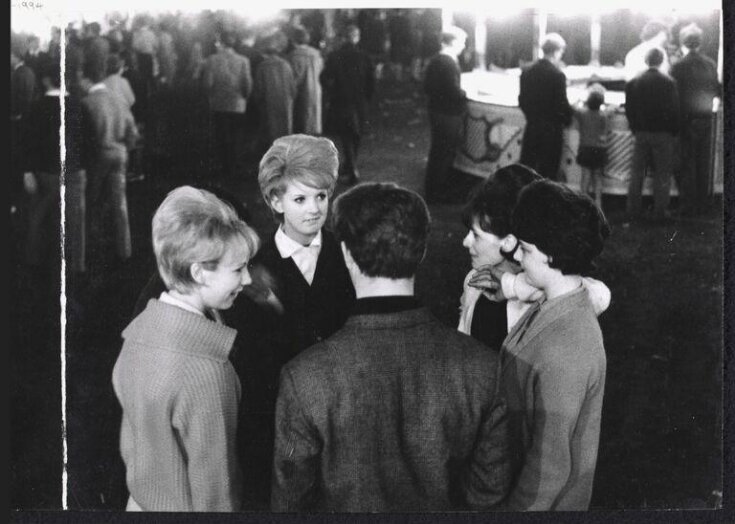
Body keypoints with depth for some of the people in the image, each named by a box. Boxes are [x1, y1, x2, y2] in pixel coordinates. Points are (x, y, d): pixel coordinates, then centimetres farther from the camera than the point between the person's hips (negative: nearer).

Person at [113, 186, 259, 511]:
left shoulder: (138, 330, -5)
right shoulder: (206, 371, -28)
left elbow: (129, 445, 7)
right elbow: (213, 494, -22)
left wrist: (145, 493, 17)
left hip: (141, 501, 7)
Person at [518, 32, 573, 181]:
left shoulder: (527, 72, 2)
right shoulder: (557, 75, -15)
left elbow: (522, 100, 7)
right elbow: (562, 104, -14)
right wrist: (567, 120, 5)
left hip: (531, 128, 5)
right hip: (551, 130, -5)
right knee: (548, 174, 3)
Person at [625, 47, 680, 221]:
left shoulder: (633, 82, -2)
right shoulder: (669, 82, -11)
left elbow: (629, 110, 2)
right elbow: (674, 110, -8)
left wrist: (635, 130, 13)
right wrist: (674, 133, 3)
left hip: (641, 134, 3)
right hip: (663, 134, -3)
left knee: (637, 173, 11)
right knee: (662, 175, 5)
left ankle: (633, 210, 14)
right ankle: (659, 211, 6)